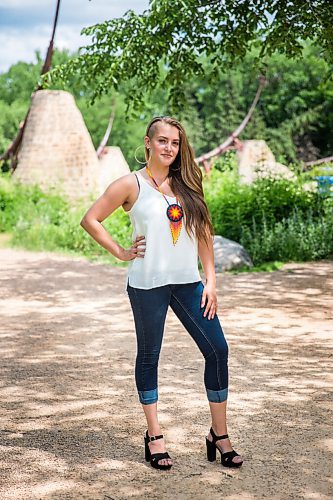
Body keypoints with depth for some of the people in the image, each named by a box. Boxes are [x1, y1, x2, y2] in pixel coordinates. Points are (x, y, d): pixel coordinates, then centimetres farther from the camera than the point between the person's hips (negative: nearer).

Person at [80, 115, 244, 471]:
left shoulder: (186, 185, 9)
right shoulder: (131, 184, -3)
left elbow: (203, 234, 9)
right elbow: (90, 220, -3)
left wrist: (211, 281, 3)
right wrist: (121, 252, -6)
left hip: (188, 283, 4)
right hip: (147, 284, -4)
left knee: (218, 350, -2)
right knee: (149, 356, 7)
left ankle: (219, 435, 11)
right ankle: (154, 437, 22)